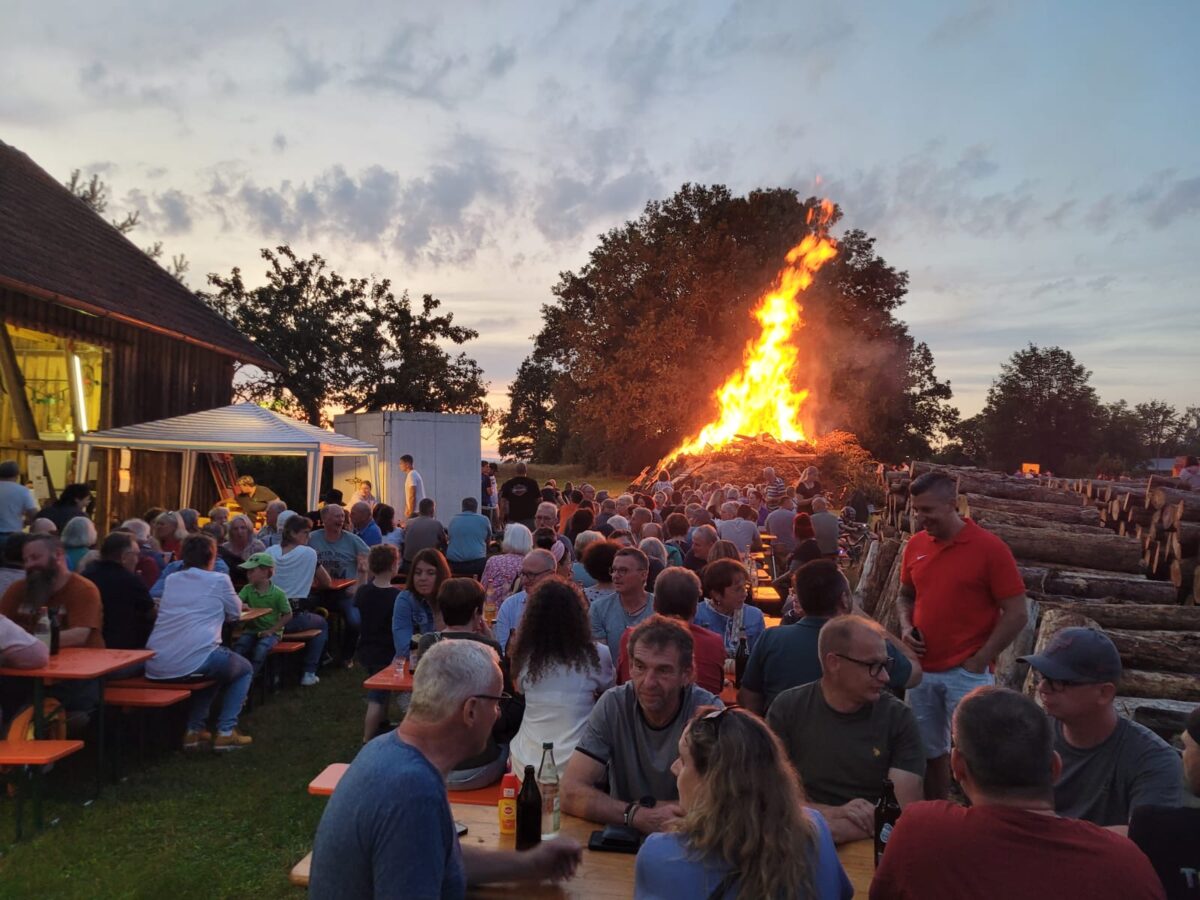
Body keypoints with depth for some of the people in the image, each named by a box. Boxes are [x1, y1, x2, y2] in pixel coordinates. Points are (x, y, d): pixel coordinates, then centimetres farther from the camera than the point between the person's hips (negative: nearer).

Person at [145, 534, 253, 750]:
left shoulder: (171, 580, 18)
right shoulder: (219, 580, 3)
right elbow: (235, 614, 17)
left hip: (155, 666, 6)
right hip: (193, 662, -6)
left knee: (214, 667, 35)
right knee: (244, 669, 23)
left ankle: (194, 729, 26)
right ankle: (226, 731, 10)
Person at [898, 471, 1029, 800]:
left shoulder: (989, 547, -10)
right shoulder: (915, 545, 4)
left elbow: (1017, 614, -9)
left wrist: (980, 660, -12)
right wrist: (906, 627, -2)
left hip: (966, 674, -5)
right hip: (922, 671, 5)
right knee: (929, 753, 16)